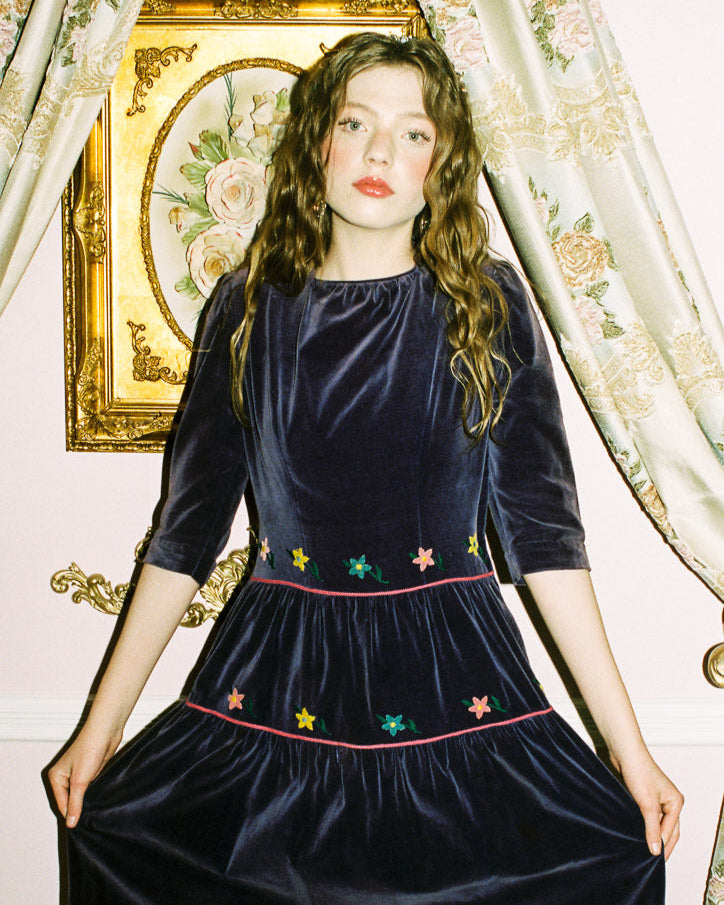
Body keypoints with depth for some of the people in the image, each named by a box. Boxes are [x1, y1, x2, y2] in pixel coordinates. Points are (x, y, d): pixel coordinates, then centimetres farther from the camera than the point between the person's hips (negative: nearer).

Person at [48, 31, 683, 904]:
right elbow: (188, 525, 5)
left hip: (451, 675, 0)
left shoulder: (489, 304, 0)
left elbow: (542, 531, -2)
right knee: (107, 827, -13)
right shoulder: (251, 304, 3)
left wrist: (629, 747, -6)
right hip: (278, 677, 1)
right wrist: (100, 725, 4)